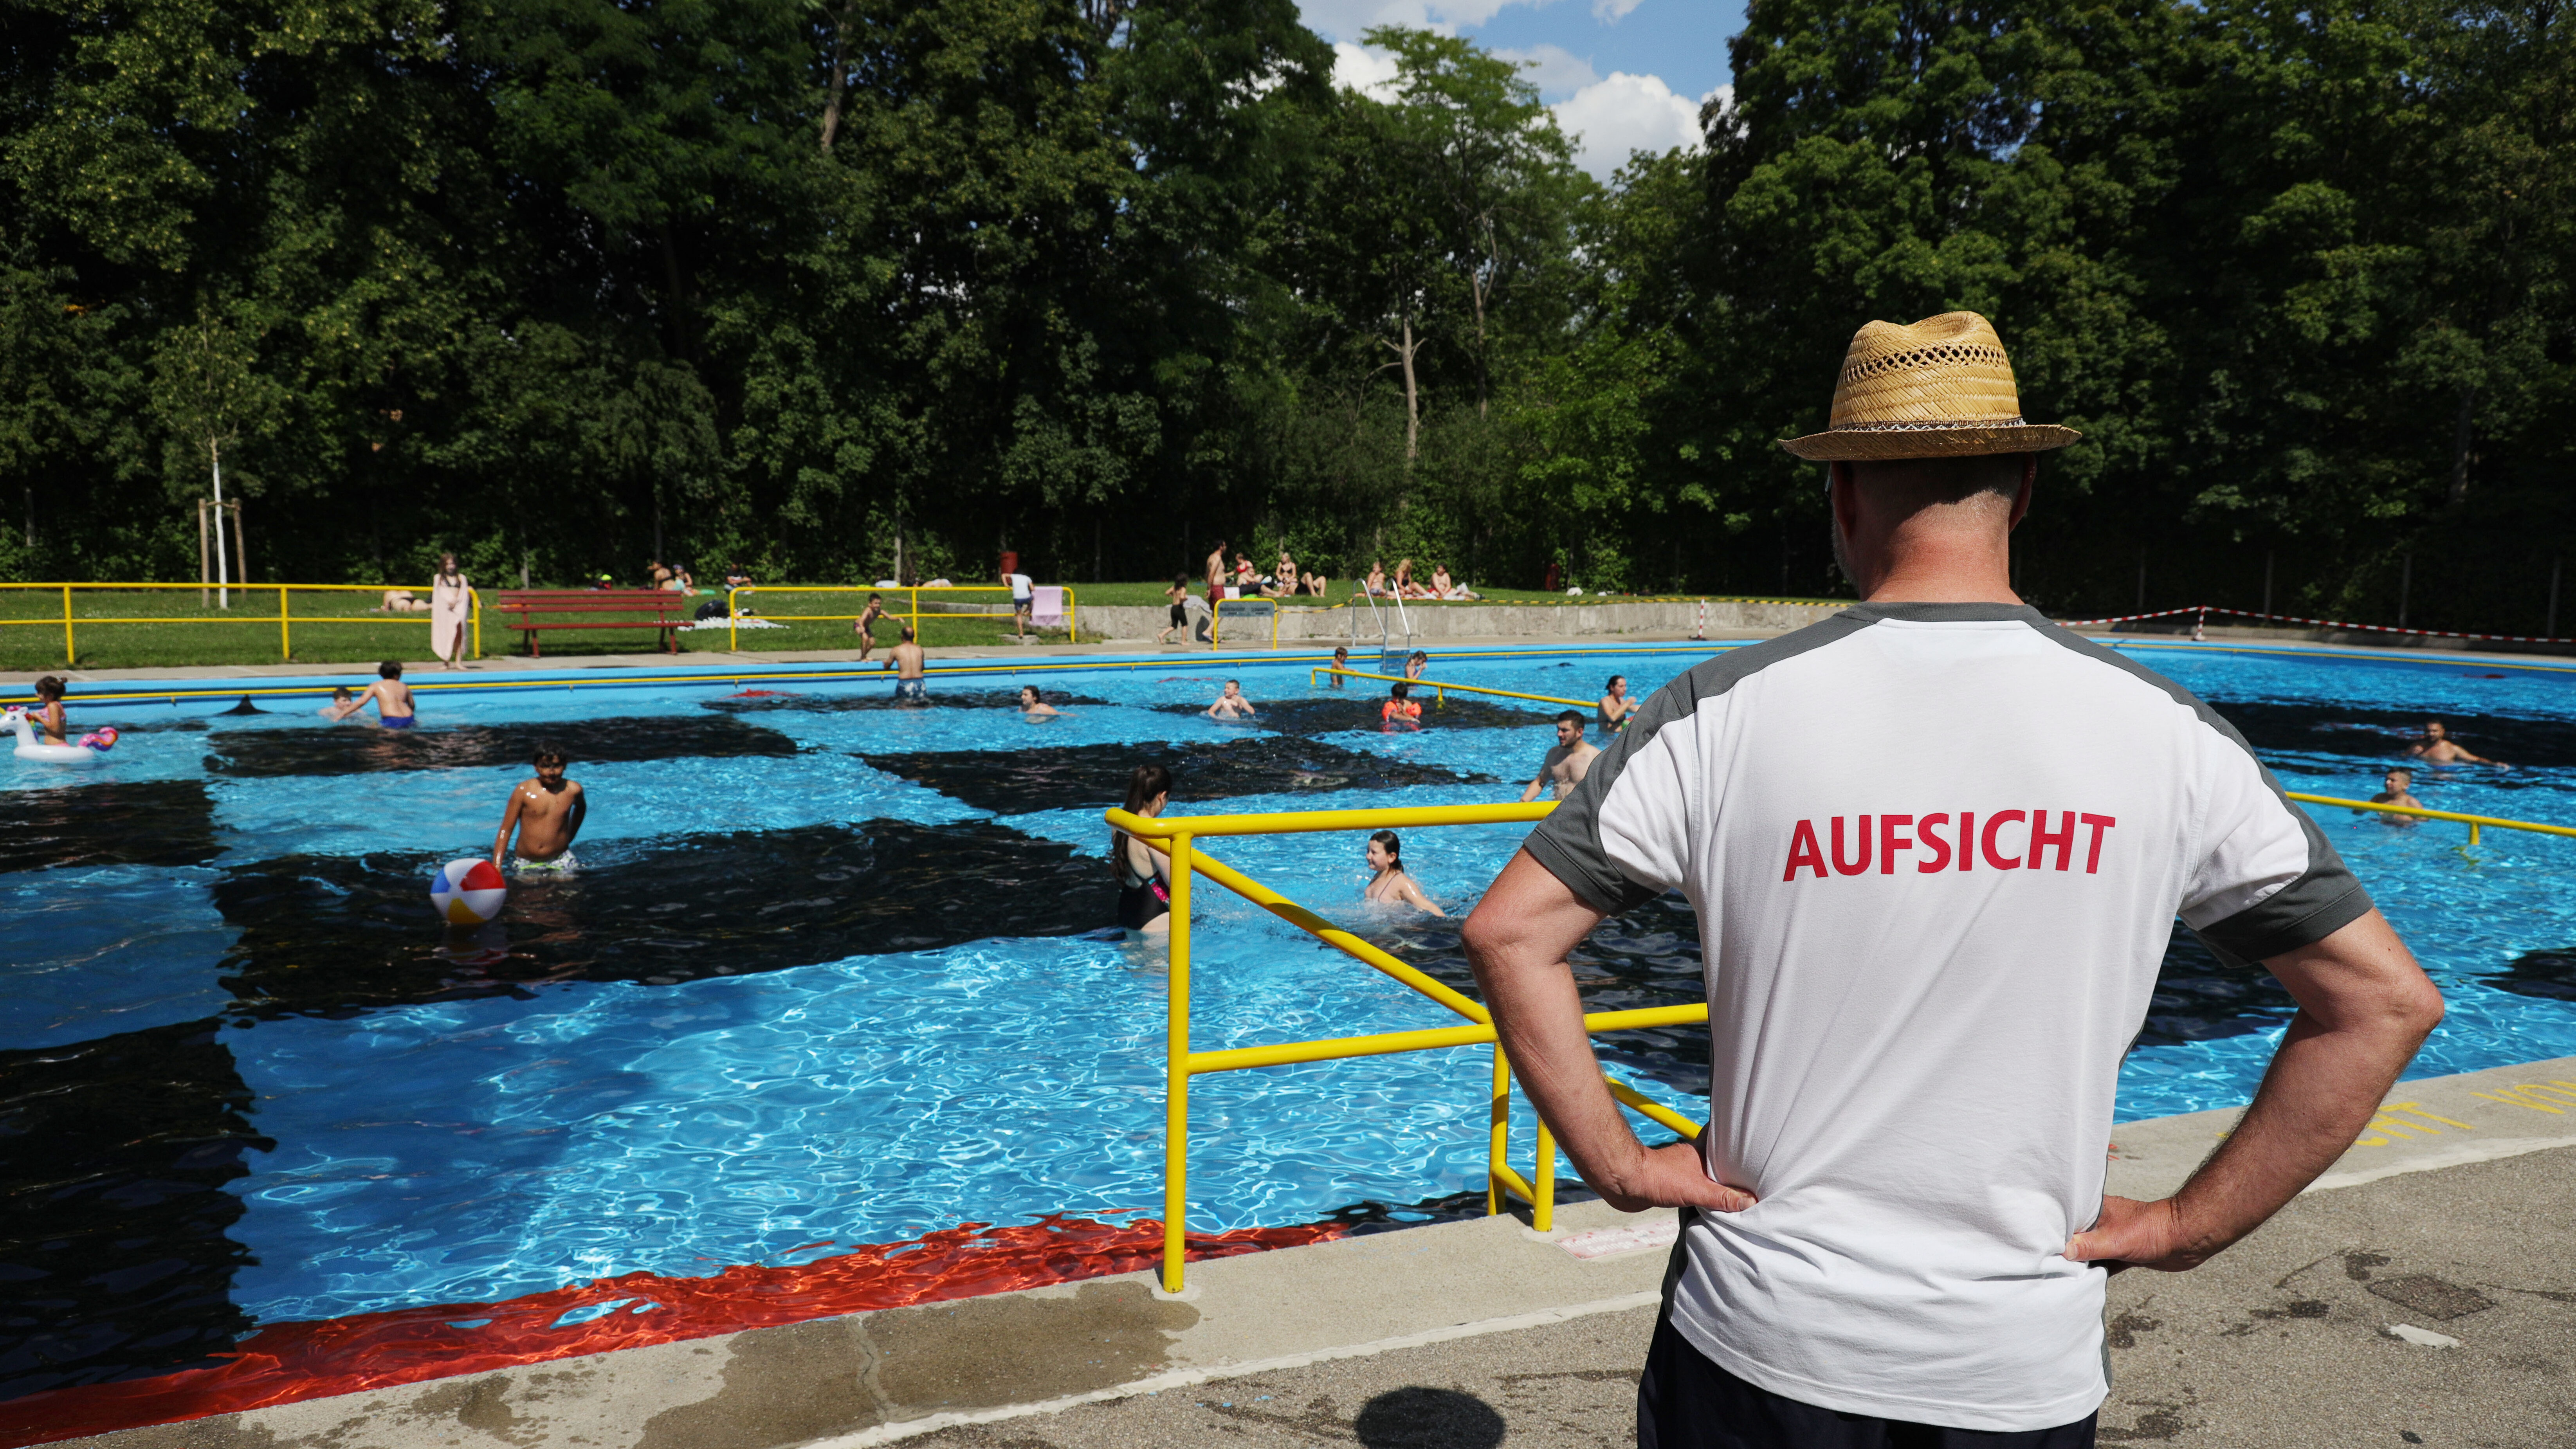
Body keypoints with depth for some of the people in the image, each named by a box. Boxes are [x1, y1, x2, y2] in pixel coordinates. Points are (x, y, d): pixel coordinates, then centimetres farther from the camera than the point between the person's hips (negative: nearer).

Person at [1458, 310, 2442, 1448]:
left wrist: (1620, 1166, -4)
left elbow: (1507, 936, -12)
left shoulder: (1721, 715, -11)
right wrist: (2189, 1227, 1)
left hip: (1760, 1341, 0)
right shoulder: (2164, 733, -7)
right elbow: (2385, 1000, -2)